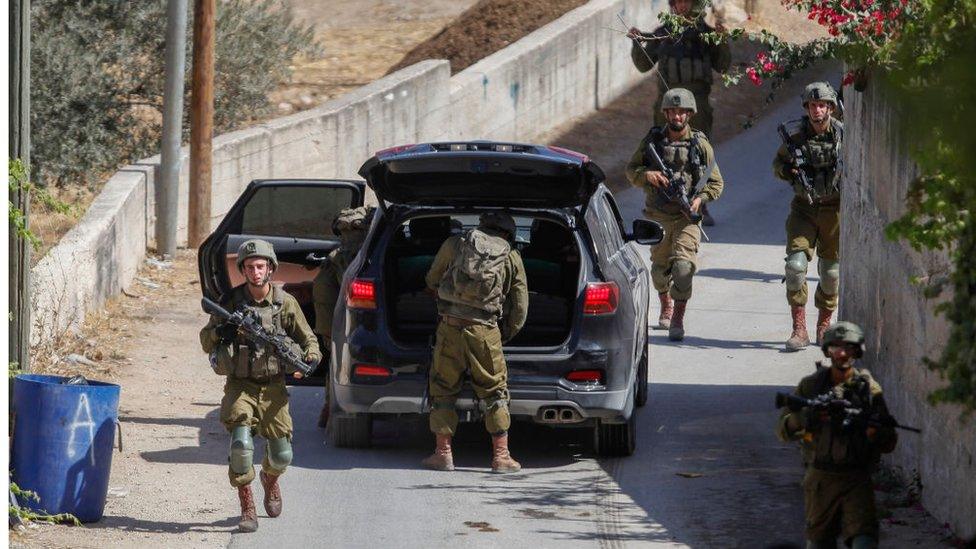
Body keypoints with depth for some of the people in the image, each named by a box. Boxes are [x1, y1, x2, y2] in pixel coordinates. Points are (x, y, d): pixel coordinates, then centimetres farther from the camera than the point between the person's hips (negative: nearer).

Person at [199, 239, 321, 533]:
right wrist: (219, 332, -19)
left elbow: (308, 339, 6)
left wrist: (311, 359, -16)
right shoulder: (232, 301, -3)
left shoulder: (285, 302, -2)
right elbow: (205, 340, 4)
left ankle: (270, 480, 39)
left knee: (281, 455, 2)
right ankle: (247, 508, -8)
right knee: (241, 444, -21)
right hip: (240, 387, -1)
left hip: (273, 388, 1)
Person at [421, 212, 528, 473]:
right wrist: (505, 335, 25)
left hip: (450, 325, 0)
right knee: (495, 391, 9)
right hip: (484, 330, 0)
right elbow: (520, 307, 10)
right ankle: (501, 456, 5)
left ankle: (443, 453, 7)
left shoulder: (455, 244, 11)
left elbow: (432, 281, 23)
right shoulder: (512, 257, 10)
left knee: (443, 389, 11)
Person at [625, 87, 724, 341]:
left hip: (687, 216, -2)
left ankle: (678, 318, -17)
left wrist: (700, 198, -12)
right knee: (660, 267, 14)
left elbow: (716, 183, 6)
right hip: (658, 215, 2)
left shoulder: (700, 144, 0)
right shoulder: (652, 139, 2)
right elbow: (631, 169, 9)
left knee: (684, 264, -19)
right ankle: (666, 306, 42)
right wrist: (647, 175, -13)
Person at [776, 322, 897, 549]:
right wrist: (803, 418, -22)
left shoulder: (869, 389, 1)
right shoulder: (810, 385, 4)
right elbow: (783, 430, 0)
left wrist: (874, 430, -22)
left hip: (856, 480, -2)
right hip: (820, 479, 2)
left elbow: (889, 444, 1)